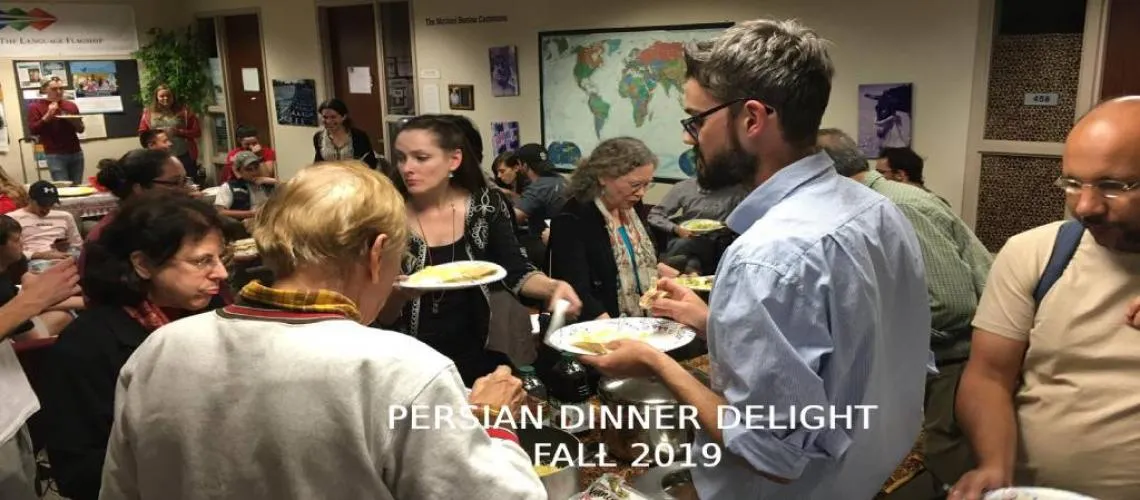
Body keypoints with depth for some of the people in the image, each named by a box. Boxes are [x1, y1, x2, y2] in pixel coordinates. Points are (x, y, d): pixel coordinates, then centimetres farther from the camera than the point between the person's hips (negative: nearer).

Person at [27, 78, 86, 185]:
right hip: (55, 155, -4)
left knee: (77, 186, 1)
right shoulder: (35, 106, 2)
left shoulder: (71, 105, 13)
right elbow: (33, 130, -6)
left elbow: (81, 129, 17)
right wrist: (48, 115, -16)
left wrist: (76, 122, -5)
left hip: (76, 153, 4)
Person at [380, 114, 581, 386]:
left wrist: (553, 286, -26)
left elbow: (516, 272, -6)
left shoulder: (485, 205, -5)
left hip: (474, 359, 2)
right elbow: (379, 316, -7)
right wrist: (400, 294, -29)